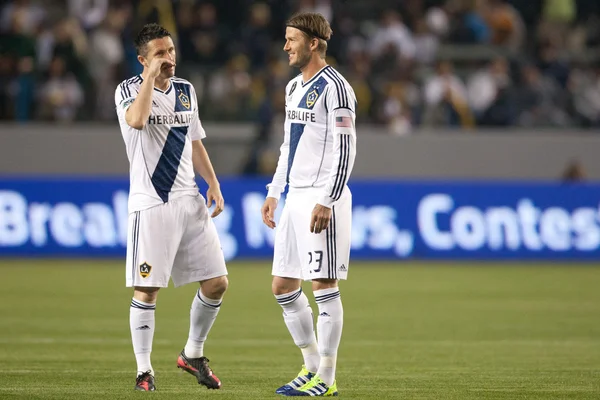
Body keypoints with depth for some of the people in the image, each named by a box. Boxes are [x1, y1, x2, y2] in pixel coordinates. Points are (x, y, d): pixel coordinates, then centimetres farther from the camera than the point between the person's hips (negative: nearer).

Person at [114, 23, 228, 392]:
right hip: (151, 205, -6)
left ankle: (193, 354, 23)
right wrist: (151, 75, -20)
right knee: (146, 291, -7)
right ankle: (144, 370, 4)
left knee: (217, 283, 4)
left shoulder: (186, 90, 13)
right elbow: (136, 119, -28)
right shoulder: (129, 89, -5)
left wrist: (213, 184, 10)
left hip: (189, 201, 6)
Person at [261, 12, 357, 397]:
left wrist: (326, 202, -21)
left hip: (323, 199, -9)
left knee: (324, 286, -5)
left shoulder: (334, 87, -12)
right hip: (296, 196, 9)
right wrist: (274, 192, 20)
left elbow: (345, 149, -17)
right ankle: (312, 365, 20)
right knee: (283, 286, 9)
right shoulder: (294, 87, 17)